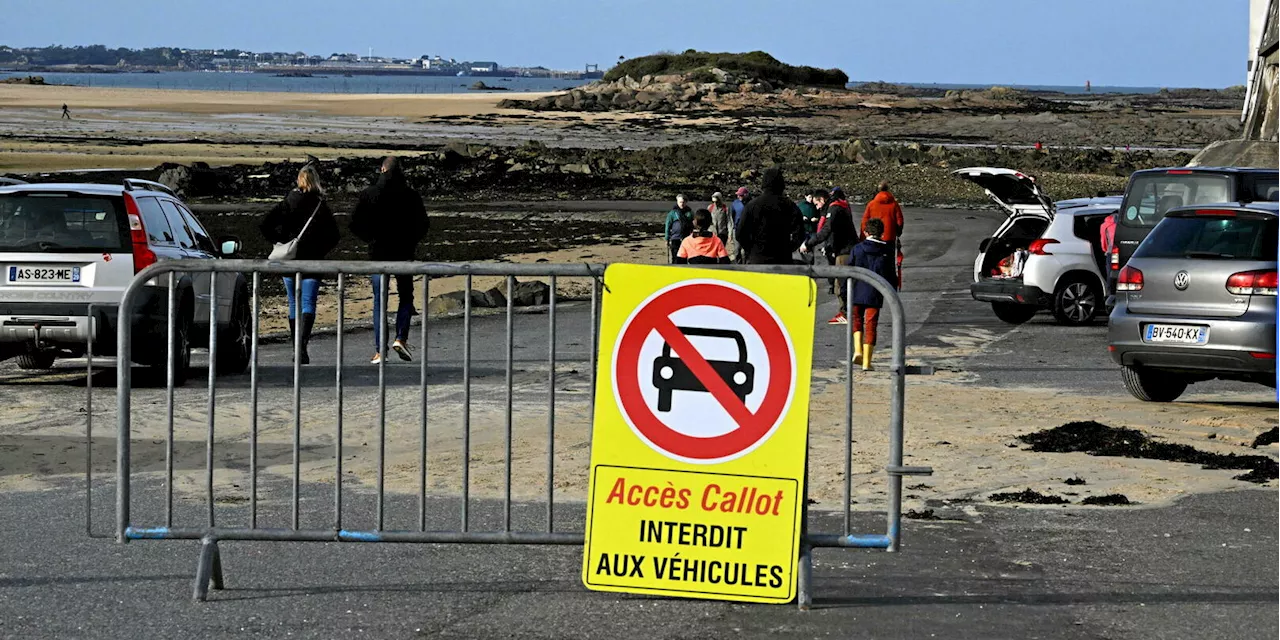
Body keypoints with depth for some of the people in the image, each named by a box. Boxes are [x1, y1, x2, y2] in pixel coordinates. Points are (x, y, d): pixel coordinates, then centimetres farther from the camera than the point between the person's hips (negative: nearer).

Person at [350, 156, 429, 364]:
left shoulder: (369, 194, -3)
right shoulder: (410, 195, -4)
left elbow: (355, 225, -1)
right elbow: (423, 225, -2)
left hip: (378, 253, 1)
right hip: (403, 253, -1)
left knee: (379, 302, 5)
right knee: (406, 297, 14)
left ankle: (379, 350, 0)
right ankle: (401, 338, -4)